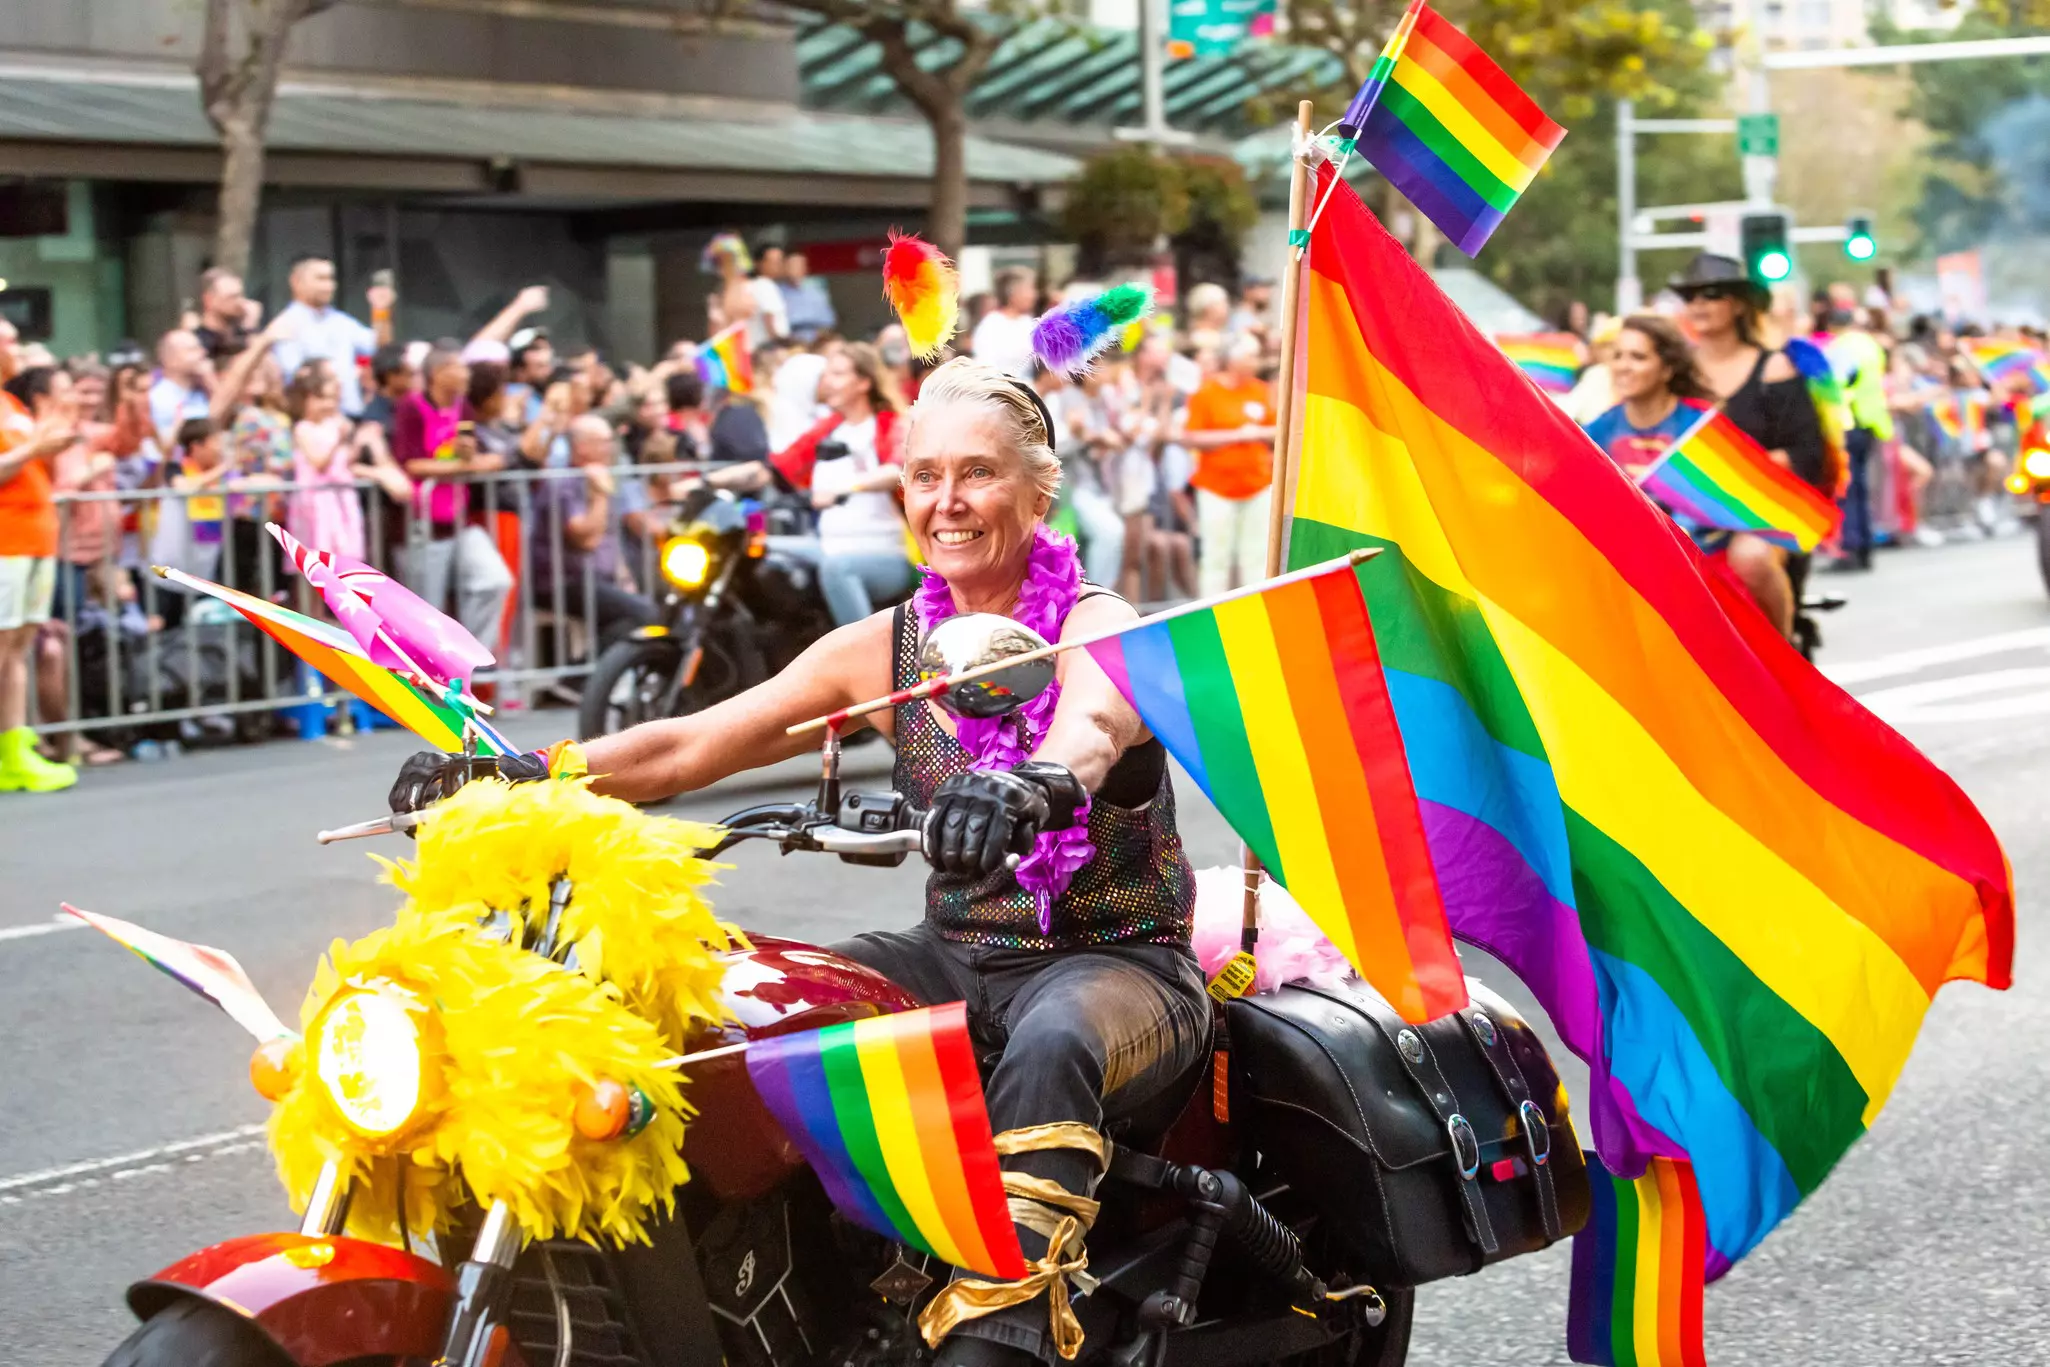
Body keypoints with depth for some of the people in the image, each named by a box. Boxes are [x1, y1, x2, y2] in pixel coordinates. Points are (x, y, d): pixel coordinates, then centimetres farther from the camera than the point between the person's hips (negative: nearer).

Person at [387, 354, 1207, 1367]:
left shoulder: (1100, 627, -8)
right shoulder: (886, 646, 7)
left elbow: (1094, 724, -34)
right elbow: (691, 745, 0)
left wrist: (1032, 785, -59)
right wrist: (518, 772, -16)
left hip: (1120, 961, -5)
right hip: (956, 956, 6)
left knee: (1047, 1051, -39)